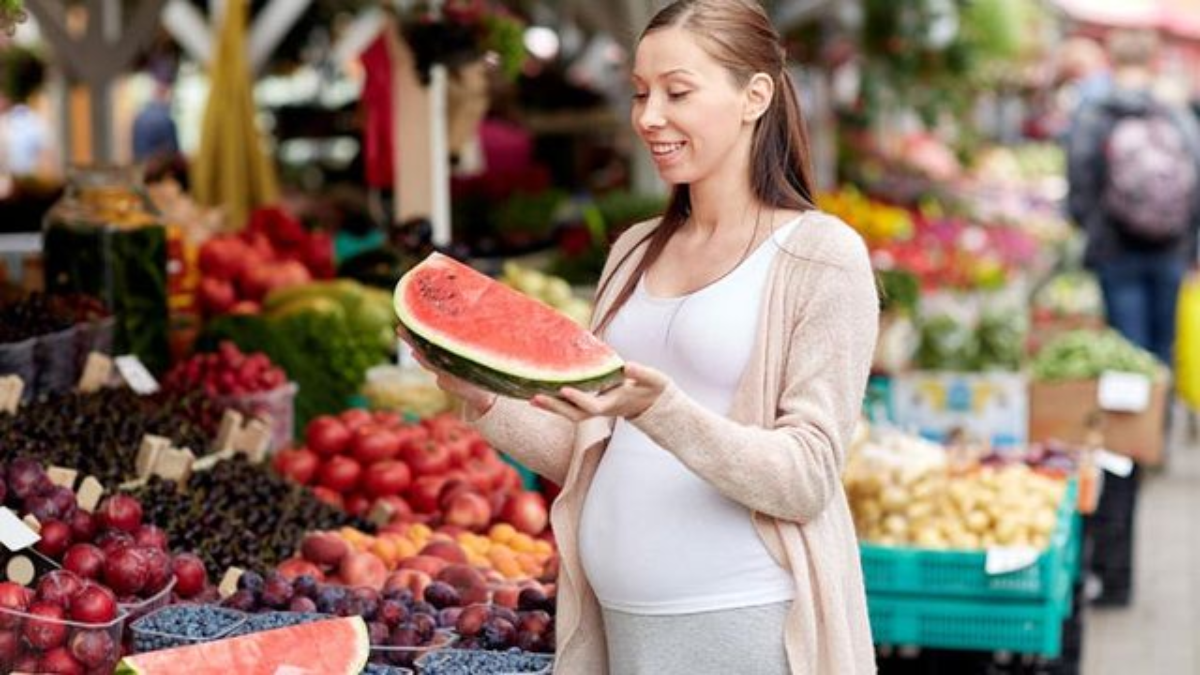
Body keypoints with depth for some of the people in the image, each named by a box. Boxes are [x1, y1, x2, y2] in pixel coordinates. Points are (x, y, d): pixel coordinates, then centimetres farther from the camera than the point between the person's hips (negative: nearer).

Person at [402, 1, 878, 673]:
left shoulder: (820, 253, -7)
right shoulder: (636, 251, 10)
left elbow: (806, 481, -14)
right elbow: (587, 458, 11)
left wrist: (660, 410, -27)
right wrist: (484, 399, -5)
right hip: (619, 618, 5)